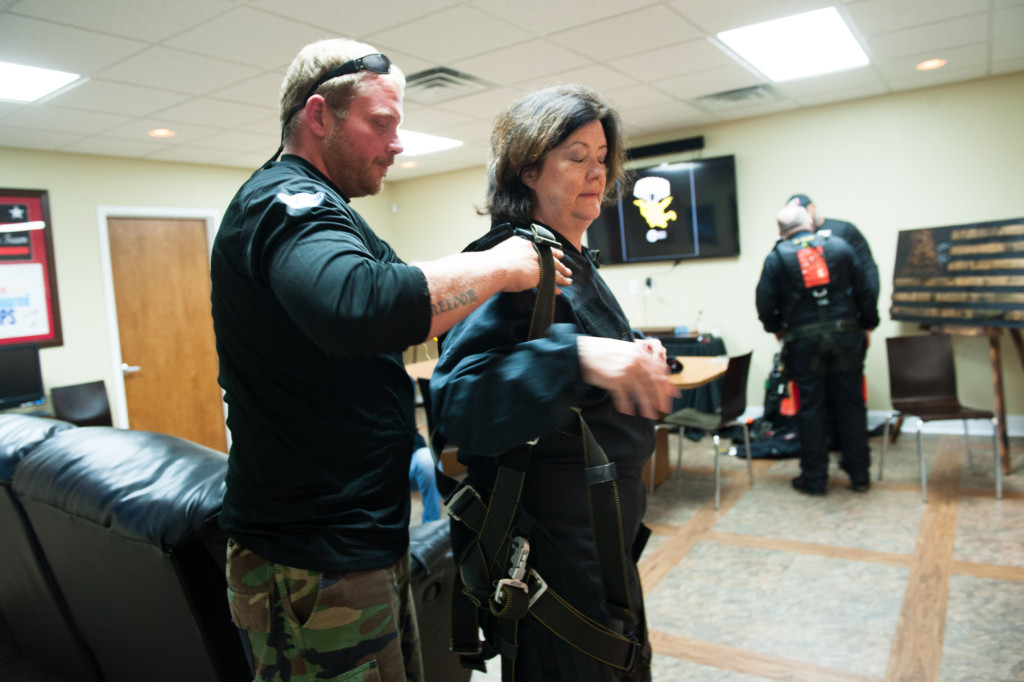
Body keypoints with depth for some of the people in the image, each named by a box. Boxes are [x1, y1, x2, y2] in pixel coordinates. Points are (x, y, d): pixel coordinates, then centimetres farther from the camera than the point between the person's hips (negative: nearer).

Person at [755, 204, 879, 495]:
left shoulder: (777, 257, -2)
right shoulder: (840, 246, 4)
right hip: (846, 337, 2)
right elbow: (864, 291, 6)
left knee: (810, 407, 6)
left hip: (803, 341, -2)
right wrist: (868, 325, 18)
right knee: (851, 403, 11)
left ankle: (814, 478, 13)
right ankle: (859, 474, 20)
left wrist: (776, 329, 16)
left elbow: (765, 303, -2)